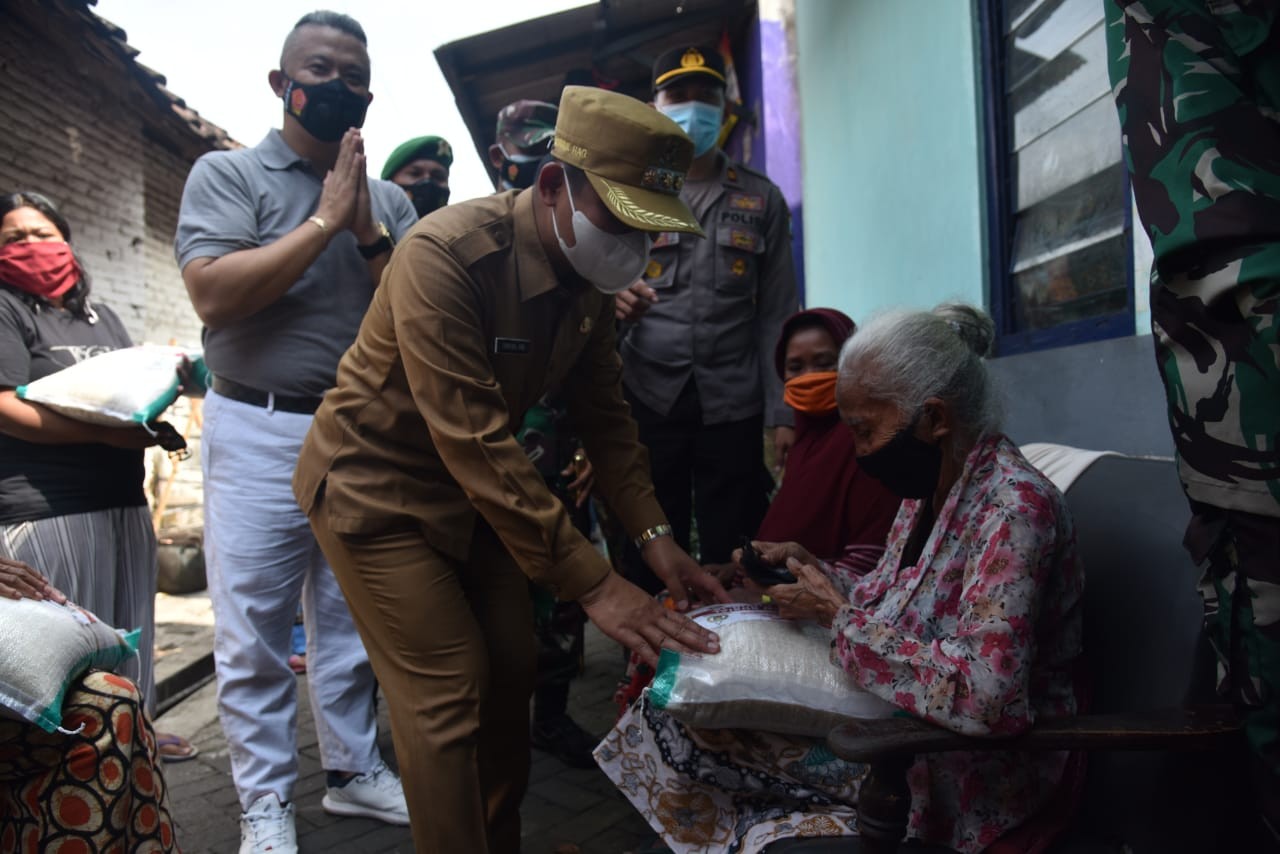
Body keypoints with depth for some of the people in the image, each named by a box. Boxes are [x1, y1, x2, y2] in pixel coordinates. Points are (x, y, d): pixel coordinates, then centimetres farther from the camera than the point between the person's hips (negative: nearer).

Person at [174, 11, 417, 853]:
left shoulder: (390, 201, 10)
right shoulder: (227, 173, 0)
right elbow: (214, 295, -16)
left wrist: (367, 231, -10)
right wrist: (323, 221, -13)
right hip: (260, 433, -3)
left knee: (353, 618, 14)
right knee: (254, 629, 4)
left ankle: (353, 769, 31)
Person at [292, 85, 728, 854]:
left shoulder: (589, 276, -6)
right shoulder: (445, 256, -29)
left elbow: (603, 411, 1)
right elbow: (475, 442, -34)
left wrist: (654, 537, -10)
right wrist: (593, 584, -33)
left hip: (474, 489, 7)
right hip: (377, 487, -6)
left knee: (511, 671, 9)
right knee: (447, 698, -8)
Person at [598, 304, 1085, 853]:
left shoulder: (1014, 506, -24)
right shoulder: (929, 488, 2)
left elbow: (982, 695, -34)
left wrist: (840, 617, -24)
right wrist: (814, 571, -5)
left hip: (963, 783, -7)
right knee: (680, 716, 3)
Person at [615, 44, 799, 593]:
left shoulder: (761, 199, 10)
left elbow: (777, 316, 7)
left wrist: (782, 413, 0)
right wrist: (612, 305, -18)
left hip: (733, 406, 1)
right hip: (647, 403, 0)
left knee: (733, 565, 8)